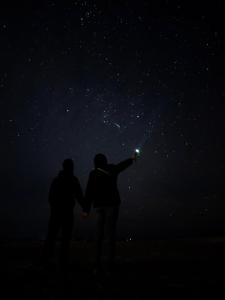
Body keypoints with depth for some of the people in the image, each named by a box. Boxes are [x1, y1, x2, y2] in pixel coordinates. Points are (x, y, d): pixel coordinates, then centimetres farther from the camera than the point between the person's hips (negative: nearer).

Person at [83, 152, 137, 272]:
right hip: (112, 204, 0)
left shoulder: (93, 174, -1)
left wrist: (86, 209, -5)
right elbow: (122, 165, 24)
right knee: (111, 233, -4)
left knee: (99, 234, 6)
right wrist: (131, 159, 44)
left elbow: (89, 193, -6)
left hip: (99, 205, 1)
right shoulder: (112, 169, 3)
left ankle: (98, 264, 5)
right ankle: (110, 263, -6)